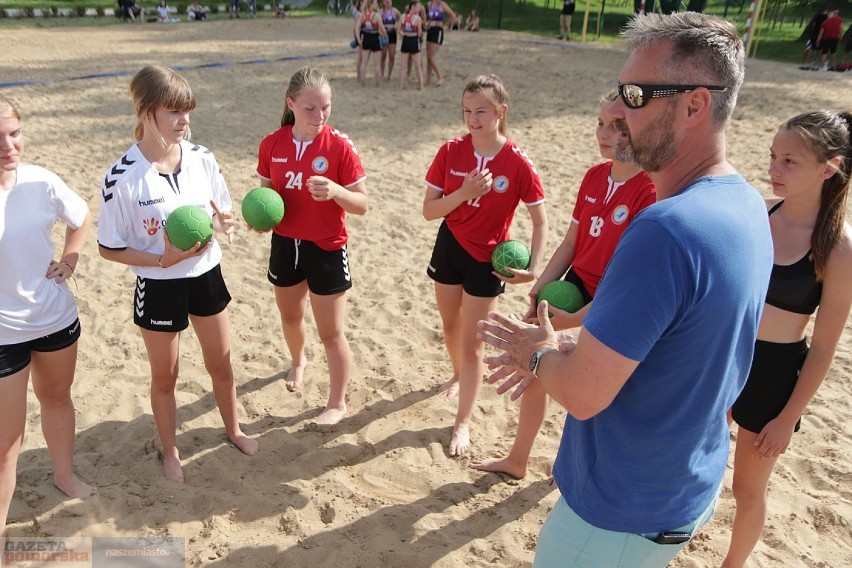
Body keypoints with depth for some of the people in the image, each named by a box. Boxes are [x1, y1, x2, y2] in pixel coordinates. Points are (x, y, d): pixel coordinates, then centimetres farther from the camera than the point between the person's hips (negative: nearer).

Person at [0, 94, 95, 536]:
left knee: (57, 399, 25)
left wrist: (69, 259, -1)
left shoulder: (40, 181, -9)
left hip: (56, 317, 5)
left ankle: (64, 475, 50)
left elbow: (81, 218, 11)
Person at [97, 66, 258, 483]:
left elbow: (221, 214, 6)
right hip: (158, 287, -3)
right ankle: (170, 450, 41)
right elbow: (109, 248, -11)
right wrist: (162, 259, -24)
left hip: (206, 275, 4)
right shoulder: (122, 177, -19)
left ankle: (233, 429, 46)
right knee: (165, 375, 16)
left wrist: (225, 222, -18)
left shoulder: (202, 159, -8)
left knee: (221, 362, 19)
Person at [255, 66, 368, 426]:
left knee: (331, 332, 4)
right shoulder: (272, 144, -5)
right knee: (290, 315, 25)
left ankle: (337, 403, 25)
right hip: (285, 244, 4)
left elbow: (361, 205, -14)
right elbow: (266, 191, 8)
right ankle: (299, 362, 57)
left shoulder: (340, 146, -16)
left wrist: (335, 190, -33)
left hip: (326, 249, -4)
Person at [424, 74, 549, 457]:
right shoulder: (451, 152, -10)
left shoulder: (518, 164, -18)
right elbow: (429, 211, -10)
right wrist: (463, 193, -26)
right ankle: (459, 375, 53)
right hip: (448, 248, 4)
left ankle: (462, 422, 19)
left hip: (488, 260, -3)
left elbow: (540, 222, -11)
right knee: (450, 326, 22)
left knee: (472, 342, 3)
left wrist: (533, 267, -23)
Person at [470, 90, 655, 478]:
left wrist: (575, 320, -22)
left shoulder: (650, 191, -21)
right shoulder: (595, 176, 1)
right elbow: (570, 243, 7)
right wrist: (540, 288, -3)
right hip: (574, 289, 7)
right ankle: (517, 460, 38)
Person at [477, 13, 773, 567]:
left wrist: (536, 353, -9)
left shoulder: (666, 229, -33)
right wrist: (565, 345, 0)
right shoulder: (746, 204, -2)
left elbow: (583, 393, -29)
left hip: (625, 511, -8)